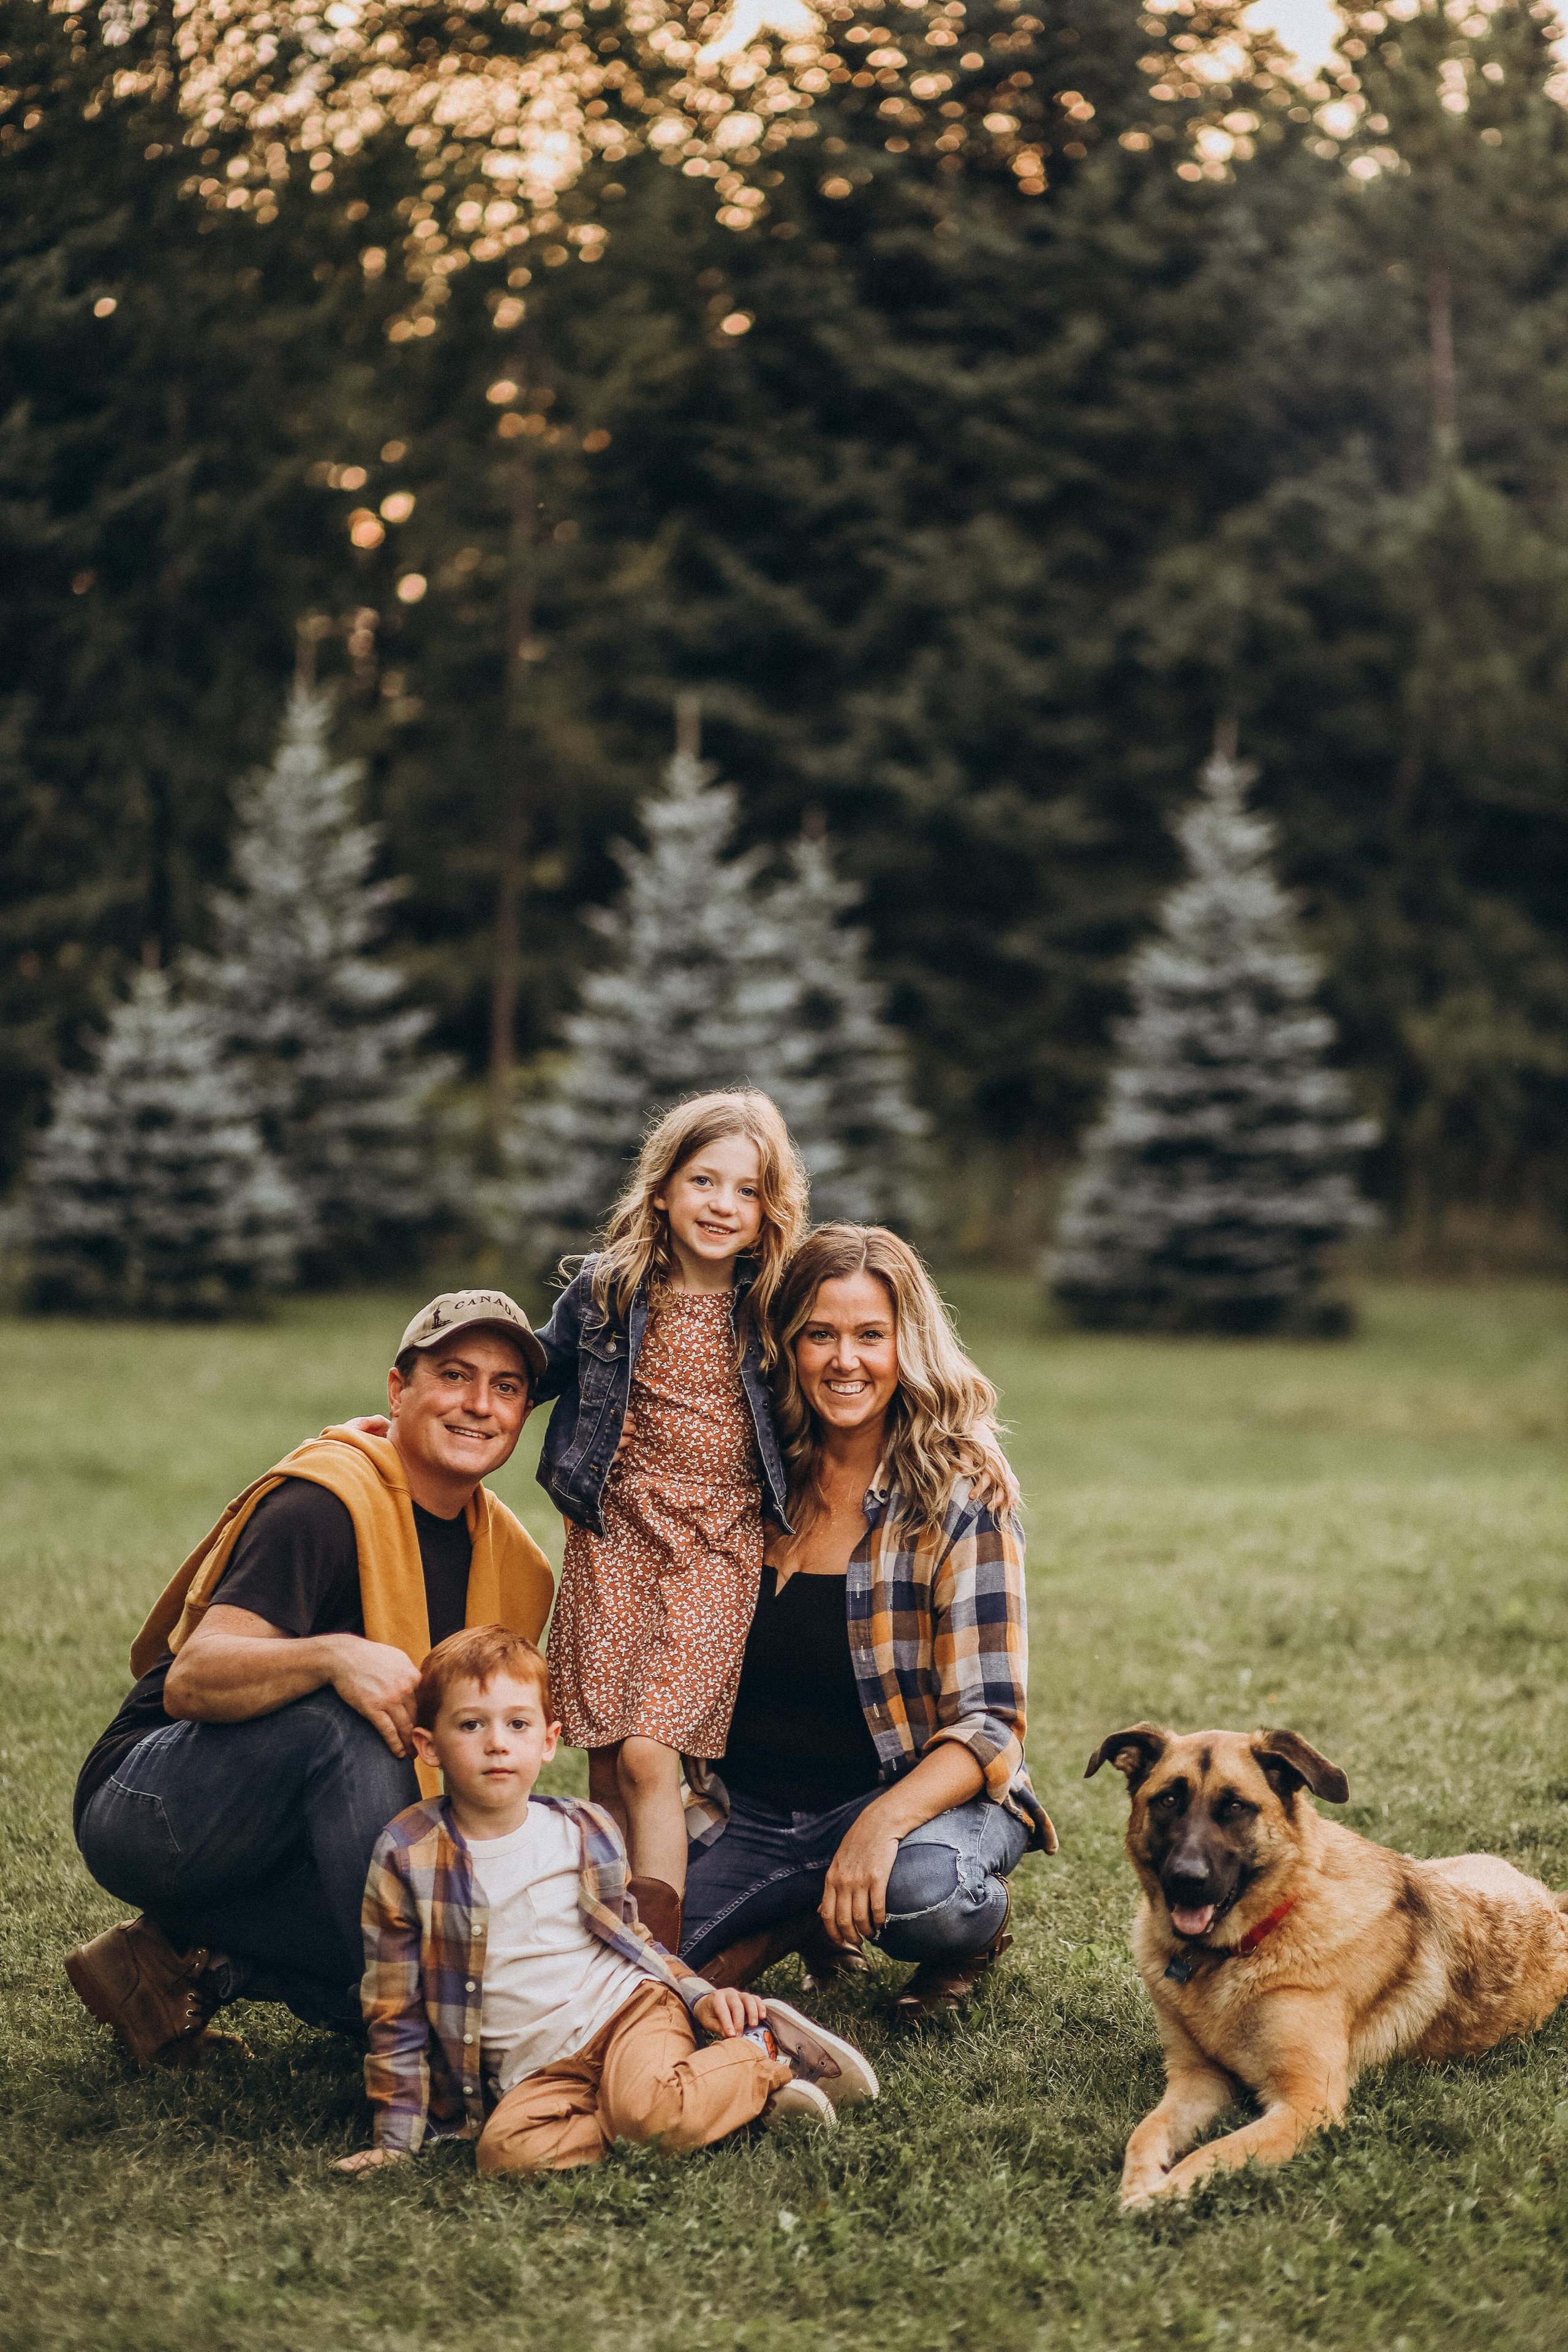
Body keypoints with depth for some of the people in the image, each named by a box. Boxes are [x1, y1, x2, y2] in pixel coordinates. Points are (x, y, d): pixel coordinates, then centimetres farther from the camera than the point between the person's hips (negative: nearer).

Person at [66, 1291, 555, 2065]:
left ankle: (191, 1961, 0)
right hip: (149, 1803, -7)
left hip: (284, 1843, 7)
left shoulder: (509, 1558, 5)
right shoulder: (323, 1503, -19)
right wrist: (332, 1656, -46)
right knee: (346, 1724, -35)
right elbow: (190, 1683, -29)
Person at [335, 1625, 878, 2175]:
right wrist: (397, 2140, 0)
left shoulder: (585, 1833, 6)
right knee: (506, 2148, -32)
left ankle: (764, 2052, -6)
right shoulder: (405, 1857, -1)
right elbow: (397, 2013, 3)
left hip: (627, 2006, -1)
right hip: (536, 2069, 1)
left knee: (648, 2106, -34)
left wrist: (701, 1997, 4)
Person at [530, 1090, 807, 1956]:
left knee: (648, 1755, -14)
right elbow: (534, 1371, 17)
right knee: (603, 1764, 3)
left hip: (719, 1543, -2)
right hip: (614, 1533, 2)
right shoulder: (607, 1289, 2)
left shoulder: (772, 1305, -1)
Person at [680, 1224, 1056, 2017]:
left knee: (920, 1887, -38)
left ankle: (979, 1923, -1)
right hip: (751, 1814, 4)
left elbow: (989, 1723, -15)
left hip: (924, 1798, -4)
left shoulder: (959, 1497, -10)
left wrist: (883, 1821, -32)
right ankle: (810, 1916, 9)